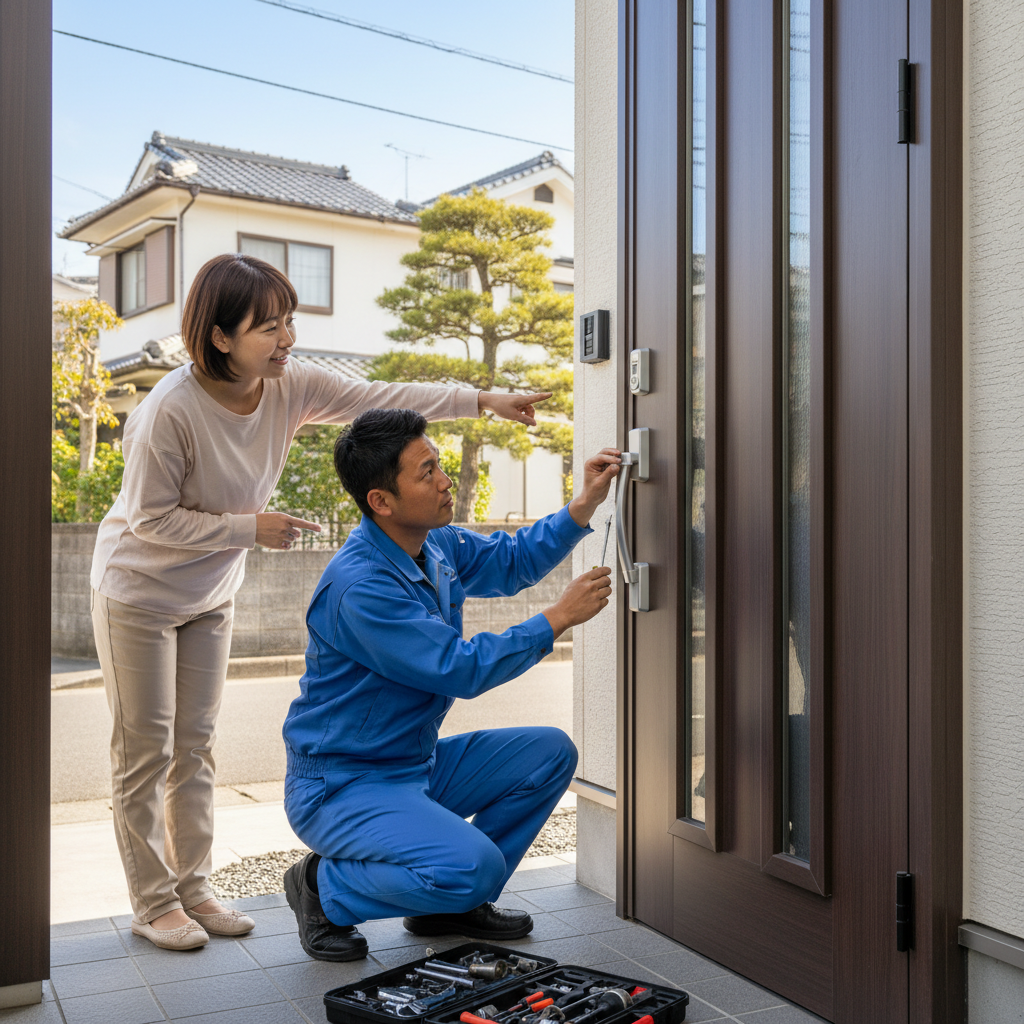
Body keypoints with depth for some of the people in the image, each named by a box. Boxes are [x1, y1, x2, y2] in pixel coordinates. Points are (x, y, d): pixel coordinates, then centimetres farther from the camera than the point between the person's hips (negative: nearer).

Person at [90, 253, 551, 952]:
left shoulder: (291, 388, -12)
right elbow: (151, 517, -23)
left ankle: (192, 887, 22)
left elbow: (382, 398, -9)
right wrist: (250, 529, -23)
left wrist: (483, 401, -14)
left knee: (195, 743, 12)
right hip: (138, 593, -6)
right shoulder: (172, 410, -29)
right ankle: (153, 903, 13)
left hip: (208, 596, 6)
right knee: (146, 750, 1)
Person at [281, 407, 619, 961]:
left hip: (418, 765, 9)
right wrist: (559, 617, -20)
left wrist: (585, 504, 5)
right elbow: (461, 669, -27)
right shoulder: (358, 587, -28)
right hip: (341, 786, -9)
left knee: (549, 753, 3)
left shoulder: (435, 544, 1)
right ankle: (325, 887, -1)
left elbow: (511, 560, 18)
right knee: (475, 867, -27)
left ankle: (453, 903, 12)